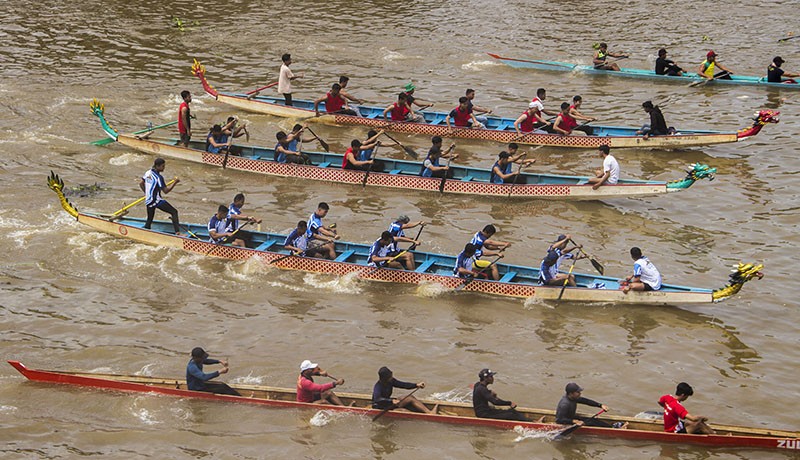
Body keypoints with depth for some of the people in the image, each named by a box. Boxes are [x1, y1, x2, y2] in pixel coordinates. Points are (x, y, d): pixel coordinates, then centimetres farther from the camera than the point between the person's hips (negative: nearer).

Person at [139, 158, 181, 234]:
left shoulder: (148, 173, 6)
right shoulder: (158, 177, -17)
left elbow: (141, 183, 17)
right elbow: (165, 191, -16)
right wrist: (175, 182, -12)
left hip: (148, 201, 8)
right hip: (157, 201, -8)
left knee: (149, 219, 20)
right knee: (174, 212, -4)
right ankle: (177, 232, -15)